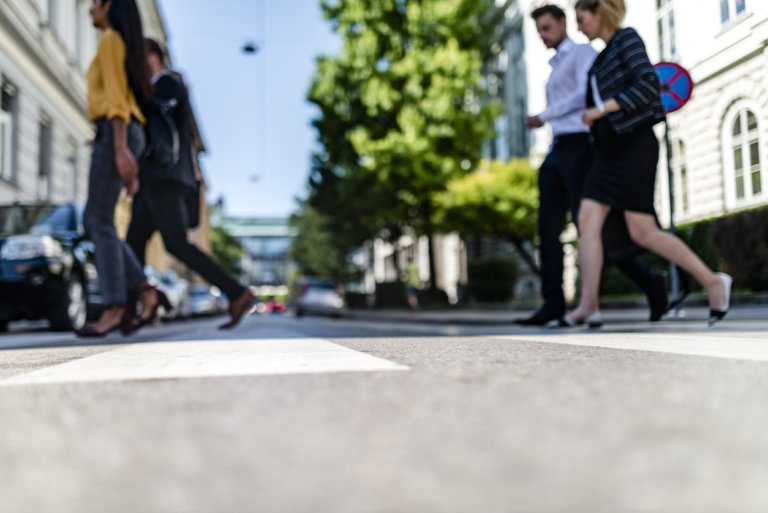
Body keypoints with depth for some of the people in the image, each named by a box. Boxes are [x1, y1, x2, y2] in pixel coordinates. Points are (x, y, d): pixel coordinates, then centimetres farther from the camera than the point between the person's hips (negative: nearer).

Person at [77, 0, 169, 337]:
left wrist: (120, 148, -23)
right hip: (124, 137, 9)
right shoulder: (128, 49, 28)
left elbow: (116, 96, -14)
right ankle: (146, 292, -1)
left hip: (113, 133, -9)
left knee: (100, 222, -10)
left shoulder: (110, 39, -1)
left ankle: (113, 310, -11)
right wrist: (131, 165, 22)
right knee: (93, 222, 6)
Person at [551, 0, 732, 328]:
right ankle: (588, 308, -8)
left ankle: (713, 282, 8)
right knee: (588, 221, -6)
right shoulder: (603, 57, 21)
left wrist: (602, 109, -19)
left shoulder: (627, 39, -4)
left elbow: (649, 83, -17)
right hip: (609, 150, 9)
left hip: (635, 144, -9)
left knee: (642, 232, -9)